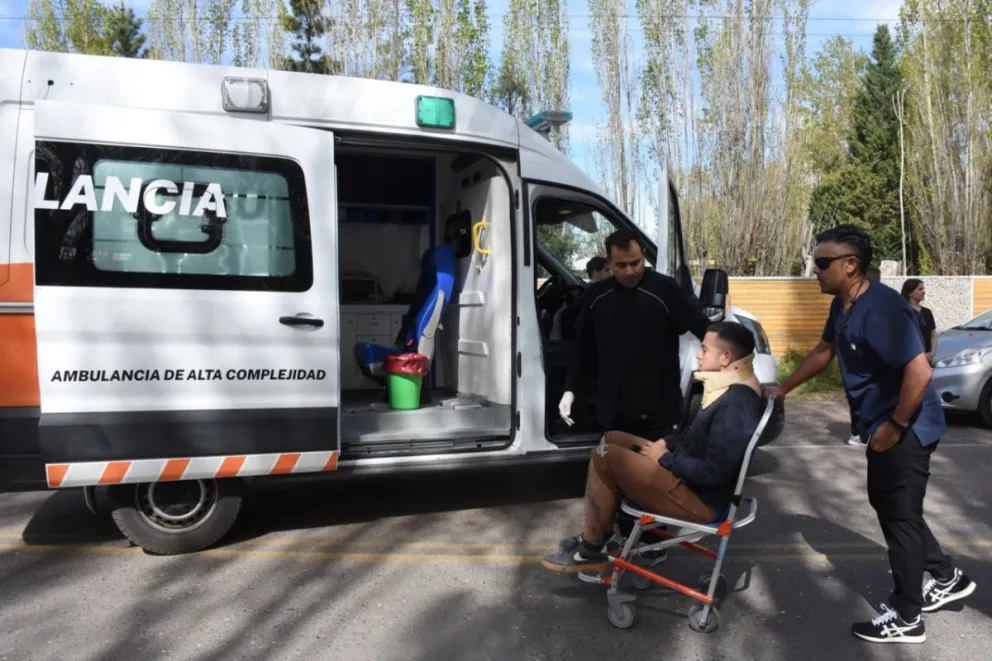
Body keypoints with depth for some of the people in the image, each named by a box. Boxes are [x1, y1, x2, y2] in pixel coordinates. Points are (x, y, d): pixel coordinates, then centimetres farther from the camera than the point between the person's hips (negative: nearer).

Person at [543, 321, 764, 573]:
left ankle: (591, 550, -2)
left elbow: (714, 472, -28)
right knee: (611, 440, 13)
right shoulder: (728, 388, 6)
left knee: (604, 458, -16)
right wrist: (667, 442, 3)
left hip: (699, 498, -11)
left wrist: (666, 458, -15)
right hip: (689, 478, 11)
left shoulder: (735, 407, -26)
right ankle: (601, 533, 17)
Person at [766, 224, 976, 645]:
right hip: (882, 427, 10)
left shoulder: (881, 308, -27)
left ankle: (905, 618, 16)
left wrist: (895, 427, -23)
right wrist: (783, 389, 18)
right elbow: (824, 352, 18)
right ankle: (946, 577, 38)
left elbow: (919, 372, -31)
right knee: (887, 503, 21)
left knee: (900, 514, 1)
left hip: (905, 430, -10)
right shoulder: (842, 306, 4)